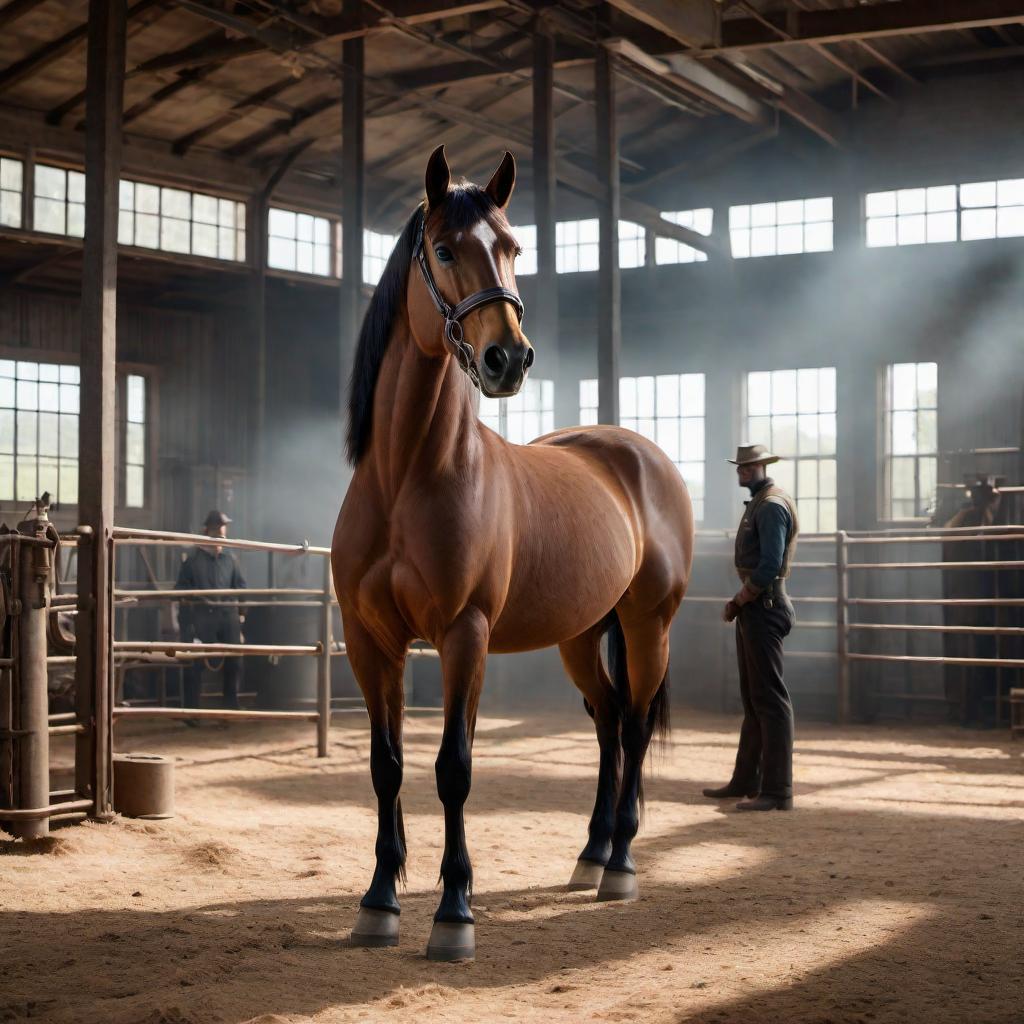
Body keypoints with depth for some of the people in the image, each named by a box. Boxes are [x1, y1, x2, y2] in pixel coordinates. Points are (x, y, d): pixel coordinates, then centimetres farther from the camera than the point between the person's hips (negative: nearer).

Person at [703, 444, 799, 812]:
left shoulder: (772, 505, -13)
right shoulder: (757, 503, 19)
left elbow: (769, 567, -22)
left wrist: (737, 601, -12)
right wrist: (739, 602, 9)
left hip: (763, 608, -11)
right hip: (752, 606, 11)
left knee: (769, 698, -9)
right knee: (752, 697, 16)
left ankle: (778, 791, -8)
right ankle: (746, 780, 25)